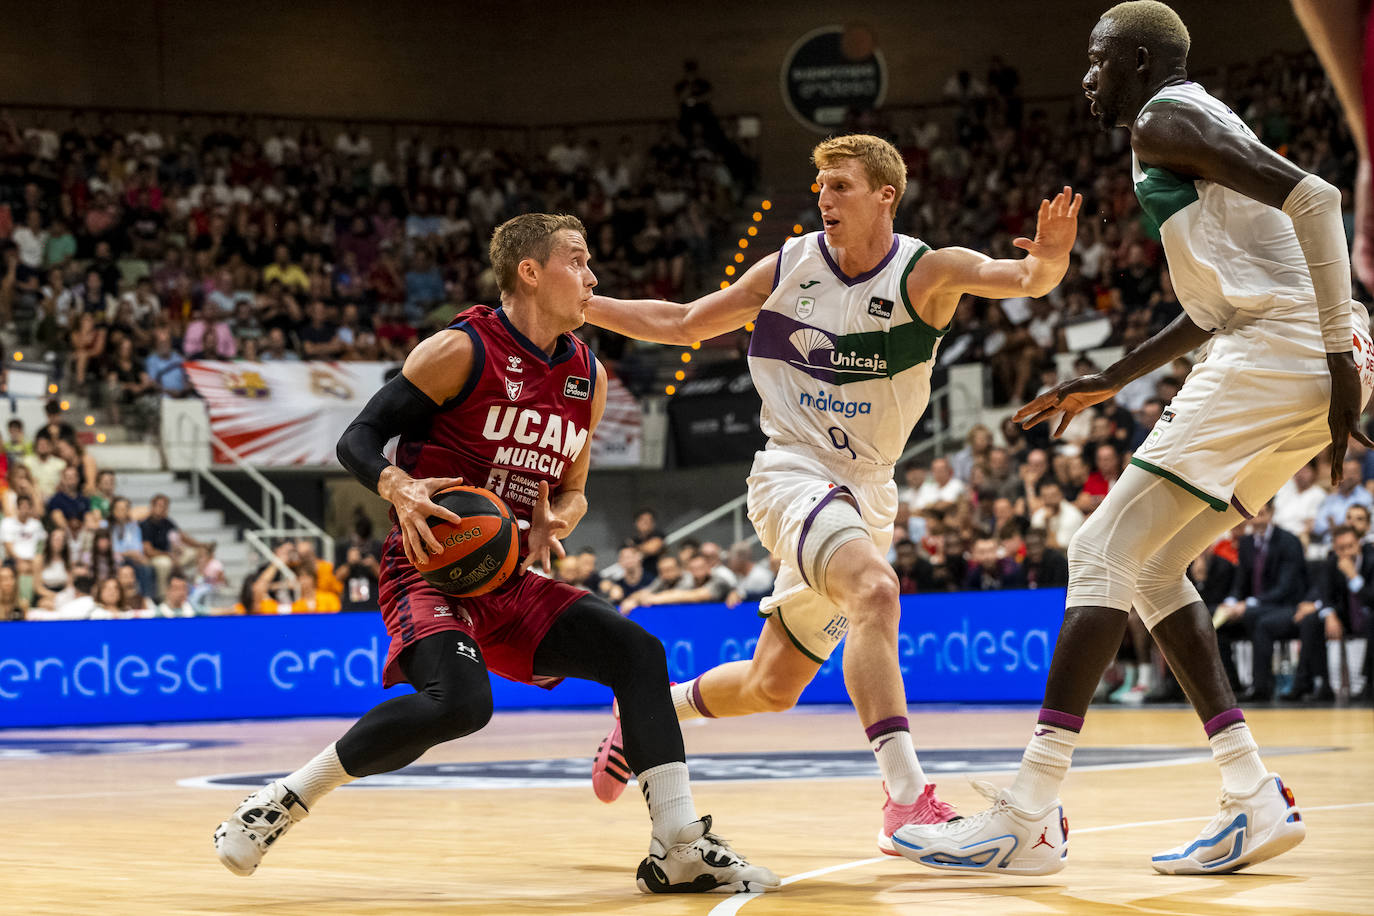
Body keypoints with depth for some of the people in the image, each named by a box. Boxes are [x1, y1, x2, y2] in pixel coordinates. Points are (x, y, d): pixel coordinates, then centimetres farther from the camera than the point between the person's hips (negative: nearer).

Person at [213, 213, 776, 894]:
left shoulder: (588, 376, 11)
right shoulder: (461, 351, -10)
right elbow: (357, 440, -8)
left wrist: (556, 519, -2)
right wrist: (400, 489, -30)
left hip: (511, 581, 7)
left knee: (638, 653, -7)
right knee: (460, 700, -32)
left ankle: (681, 849, -5)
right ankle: (282, 803, -16)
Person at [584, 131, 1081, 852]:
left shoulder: (924, 272, -8)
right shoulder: (788, 267, -2)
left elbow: (1027, 279, -26)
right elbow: (683, 323, 11)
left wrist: (1048, 261, -50)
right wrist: (578, 305, 5)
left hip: (864, 491, 2)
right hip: (793, 471, -2)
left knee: (773, 686, 12)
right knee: (874, 590, -33)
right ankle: (907, 801, -38)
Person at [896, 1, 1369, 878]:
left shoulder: (1164, 119, -5)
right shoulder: (1203, 127, 27)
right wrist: (1112, 381, 34)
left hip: (1277, 353, -10)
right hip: (1301, 360, 10)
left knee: (1105, 551, -10)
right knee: (1150, 565, 15)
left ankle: (1028, 821, -13)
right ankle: (1256, 801, 9)